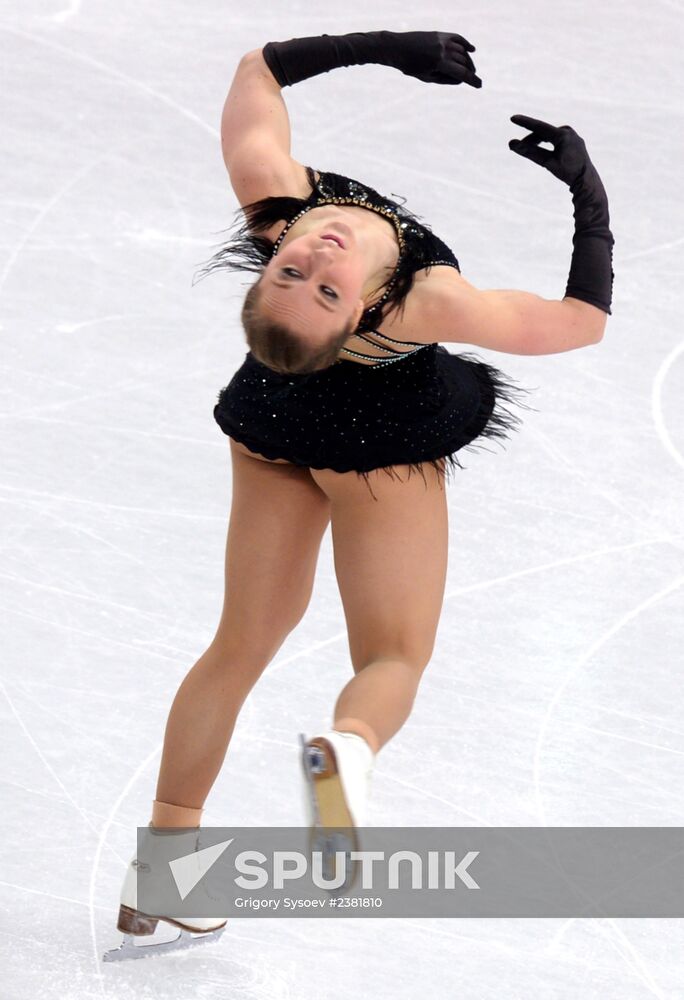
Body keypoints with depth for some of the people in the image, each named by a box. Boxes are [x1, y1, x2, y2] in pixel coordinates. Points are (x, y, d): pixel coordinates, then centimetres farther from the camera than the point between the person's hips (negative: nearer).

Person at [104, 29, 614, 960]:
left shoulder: (271, 198, -32)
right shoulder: (428, 305, -40)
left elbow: (260, 64, -14)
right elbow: (586, 320, -26)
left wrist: (389, 46, -16)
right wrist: (588, 188, -21)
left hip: (277, 431, 5)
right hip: (386, 449, -5)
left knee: (243, 644, 18)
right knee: (395, 655, 7)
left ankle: (163, 855, 19)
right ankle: (350, 743, -29)